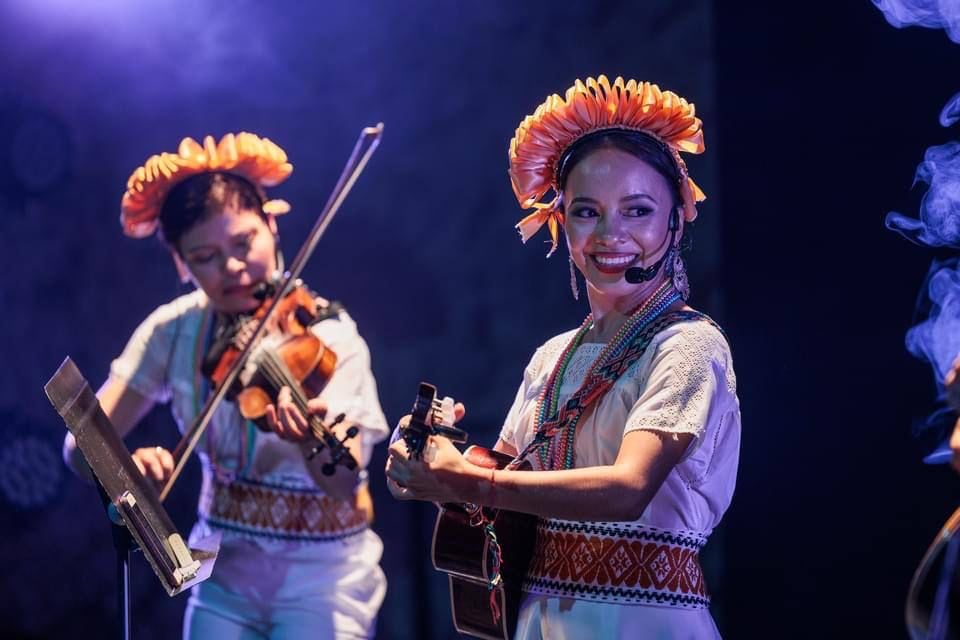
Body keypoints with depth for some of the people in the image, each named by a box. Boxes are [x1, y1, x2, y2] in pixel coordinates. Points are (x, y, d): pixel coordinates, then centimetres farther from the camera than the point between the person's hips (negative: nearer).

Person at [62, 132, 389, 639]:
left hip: (320, 574, -3)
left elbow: (351, 497, -26)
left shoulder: (327, 336, -16)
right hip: (224, 569, 4)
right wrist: (125, 465, -32)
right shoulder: (174, 330, -4)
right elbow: (83, 444, -10)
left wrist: (315, 444, -47)